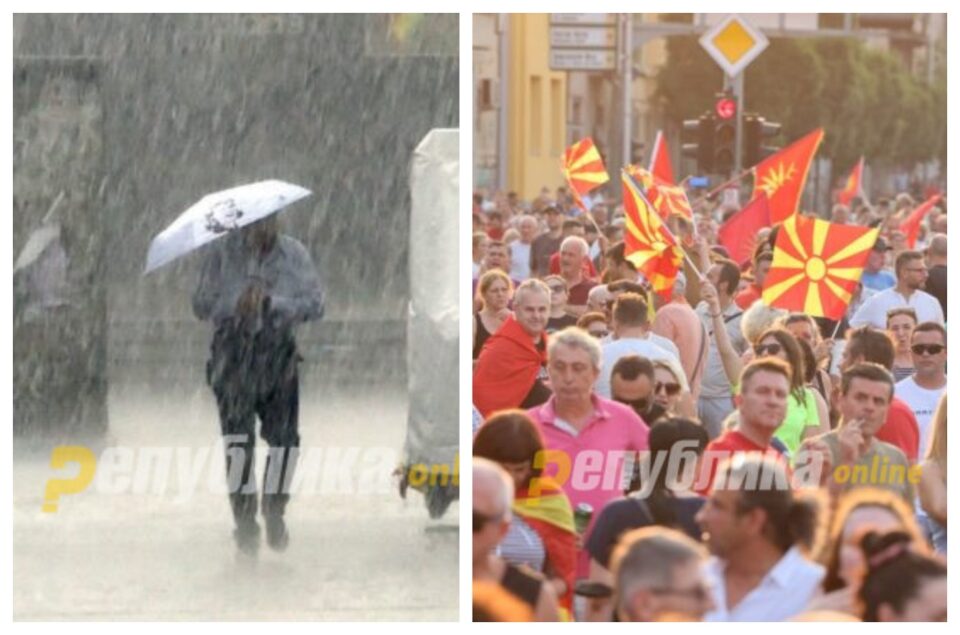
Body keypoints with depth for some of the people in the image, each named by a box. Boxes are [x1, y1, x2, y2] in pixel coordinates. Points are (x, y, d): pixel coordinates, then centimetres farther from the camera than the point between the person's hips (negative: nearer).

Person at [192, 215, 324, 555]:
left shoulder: (294, 255, 4)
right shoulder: (223, 253, 1)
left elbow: (314, 303, -2)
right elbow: (202, 304, -1)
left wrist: (272, 303, -15)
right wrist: (236, 304, -19)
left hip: (278, 351, 1)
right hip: (234, 351, -1)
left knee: (284, 437, -1)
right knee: (238, 436, -8)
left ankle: (275, 512, 19)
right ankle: (244, 519, -3)